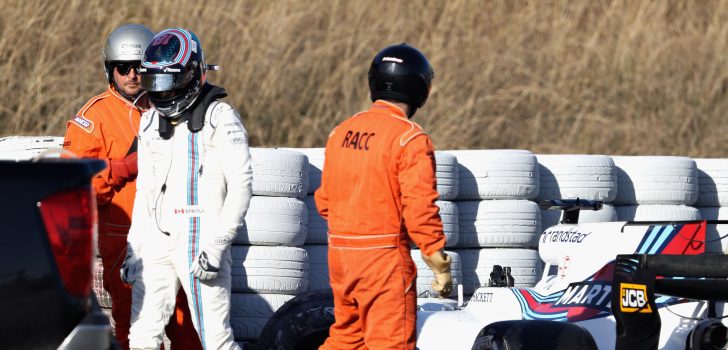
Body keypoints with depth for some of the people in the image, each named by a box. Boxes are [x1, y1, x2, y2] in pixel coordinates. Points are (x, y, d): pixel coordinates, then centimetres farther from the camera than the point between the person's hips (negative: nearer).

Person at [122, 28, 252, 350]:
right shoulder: (150, 122, 15)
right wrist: (133, 249, 17)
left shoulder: (219, 118, -7)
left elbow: (241, 186, -11)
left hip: (200, 242, -7)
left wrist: (217, 245, -18)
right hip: (155, 243, 7)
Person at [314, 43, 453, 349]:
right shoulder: (410, 139, -12)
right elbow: (420, 210, -17)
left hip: (340, 253, 7)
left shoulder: (340, 132, 9)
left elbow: (324, 200, 14)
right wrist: (440, 267, -9)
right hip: (385, 256, -7)